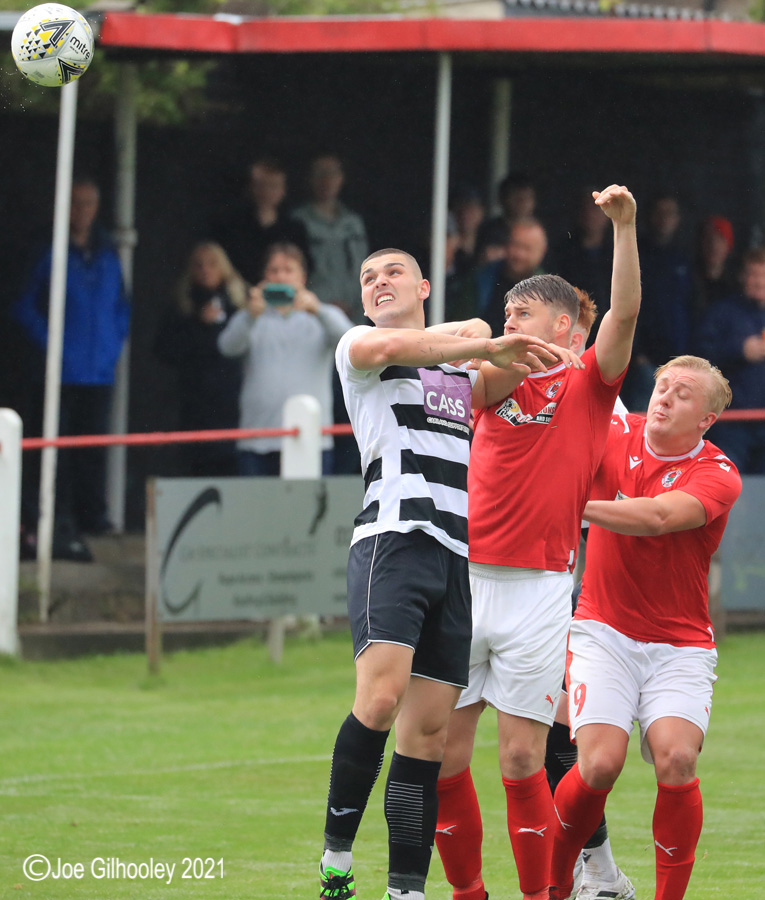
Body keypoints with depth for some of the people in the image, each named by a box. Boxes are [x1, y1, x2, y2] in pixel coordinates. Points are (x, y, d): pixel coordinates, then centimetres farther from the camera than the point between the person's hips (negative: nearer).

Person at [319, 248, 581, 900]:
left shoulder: (463, 368, 30)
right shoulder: (357, 346, 10)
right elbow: (390, 345, -9)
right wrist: (485, 343, -10)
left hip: (455, 556, 6)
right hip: (392, 543, -5)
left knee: (428, 730, -1)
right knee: (381, 697, -24)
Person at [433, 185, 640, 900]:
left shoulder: (586, 386, 4)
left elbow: (624, 314, -8)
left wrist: (624, 226, -17)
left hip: (537, 593, -4)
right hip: (465, 581, 4)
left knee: (522, 763, -6)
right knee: (443, 756, 2)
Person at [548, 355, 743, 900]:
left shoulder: (717, 476, -8)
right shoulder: (618, 437, 3)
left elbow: (658, 517, -24)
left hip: (680, 645, -1)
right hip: (604, 633, 1)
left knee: (676, 758, -23)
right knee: (600, 764, -18)